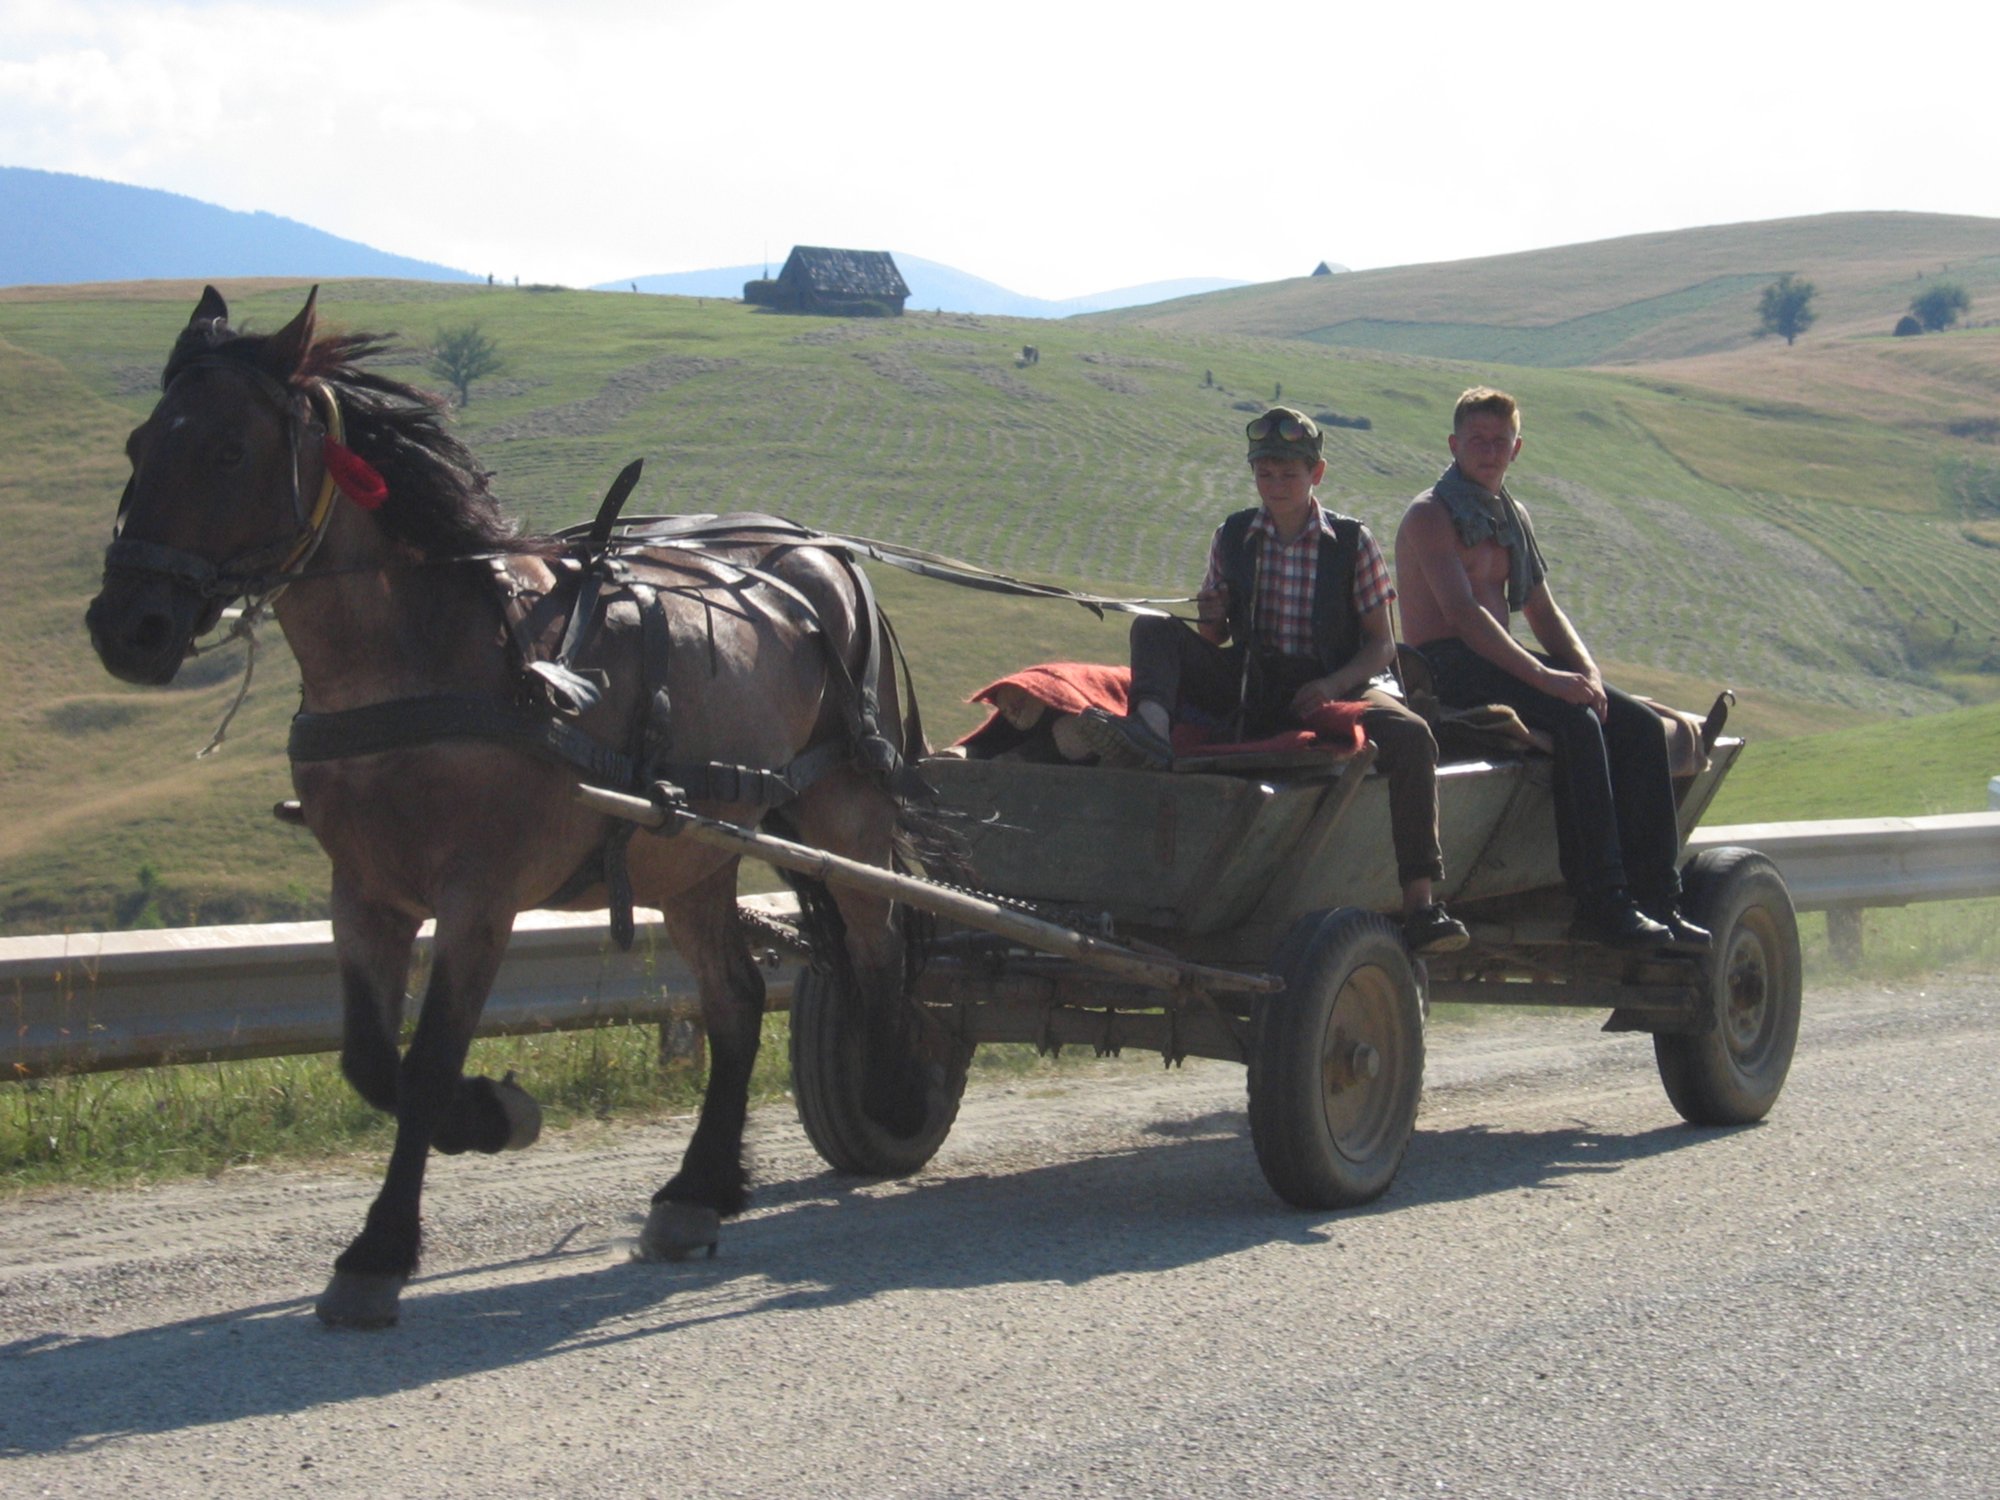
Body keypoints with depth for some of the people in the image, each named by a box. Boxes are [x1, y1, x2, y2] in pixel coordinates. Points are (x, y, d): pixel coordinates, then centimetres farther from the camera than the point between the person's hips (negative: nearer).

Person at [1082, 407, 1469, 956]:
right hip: (1250, 685, 2)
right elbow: (1215, 639, 16)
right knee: (1154, 630, -16)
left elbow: (1381, 645, 2)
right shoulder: (1232, 537, 8)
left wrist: (1334, 684, -16)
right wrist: (1211, 619, -9)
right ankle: (1152, 729, -50)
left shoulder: (1352, 542, 2)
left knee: (1410, 736, -32)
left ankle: (1419, 902, -32)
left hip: (1333, 689, -2)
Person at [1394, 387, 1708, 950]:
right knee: (1577, 724, -30)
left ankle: (1655, 898, -10)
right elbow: (1462, 614, -20)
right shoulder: (1429, 516, -8)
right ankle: (1601, 903, -29)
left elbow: (1542, 611, 18)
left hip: (1503, 659, 8)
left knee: (1640, 726, -9)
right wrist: (1544, 677, -27)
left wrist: (1586, 670, -3)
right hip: (1448, 667, -8)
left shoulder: (1511, 517, 19)